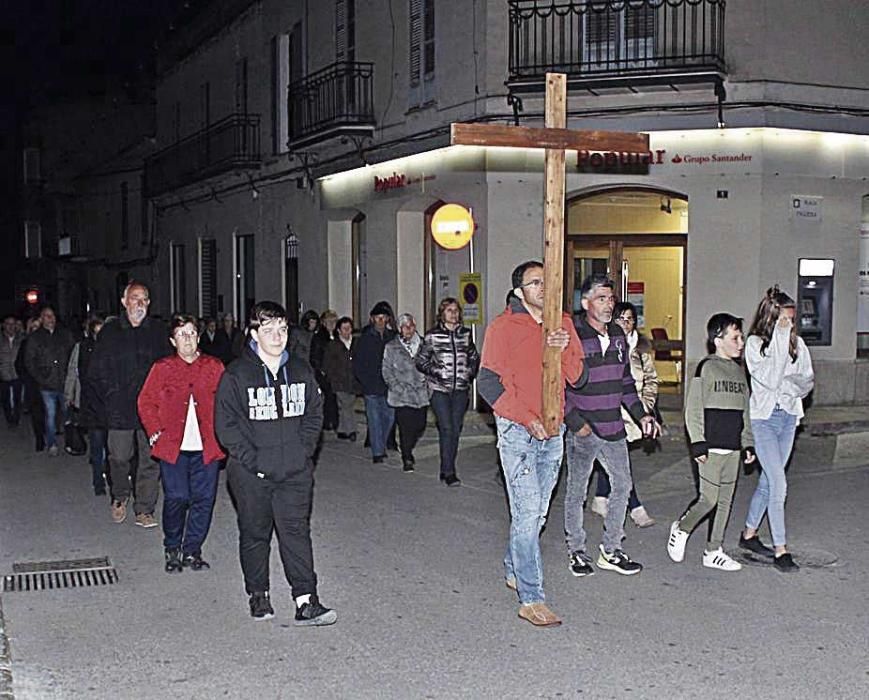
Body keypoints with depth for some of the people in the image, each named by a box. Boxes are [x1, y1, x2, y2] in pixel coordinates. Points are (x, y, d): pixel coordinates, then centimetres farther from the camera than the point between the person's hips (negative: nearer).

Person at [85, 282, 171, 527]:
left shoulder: (158, 331, 5)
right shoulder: (110, 332, 2)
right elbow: (94, 375, 4)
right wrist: (101, 407, -3)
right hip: (119, 410, 0)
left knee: (150, 461, 3)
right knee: (119, 458, 9)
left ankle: (144, 509, 14)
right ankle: (120, 498, 35)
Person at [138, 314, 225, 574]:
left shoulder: (214, 367, 7)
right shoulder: (162, 368, 5)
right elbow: (146, 403, 8)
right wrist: (155, 433, -1)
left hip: (207, 447, 1)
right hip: (173, 446, -1)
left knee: (203, 499, 1)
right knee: (176, 498, -6)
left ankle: (192, 550, 16)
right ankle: (172, 550, 14)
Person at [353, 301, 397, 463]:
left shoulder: (392, 337, 6)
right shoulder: (365, 339, -1)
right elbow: (357, 364, 0)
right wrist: (366, 383, -8)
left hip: (388, 387, 3)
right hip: (371, 388, -3)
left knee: (389, 417, 7)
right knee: (375, 420, -2)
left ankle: (381, 446, 27)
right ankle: (377, 452, 2)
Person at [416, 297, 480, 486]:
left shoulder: (465, 333, 8)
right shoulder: (433, 335, -2)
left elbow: (474, 356, 24)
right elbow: (421, 361, 4)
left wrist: (471, 372, 8)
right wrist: (434, 371, -11)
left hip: (460, 389, 4)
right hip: (440, 389, -4)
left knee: (456, 430, 5)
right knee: (446, 429, -11)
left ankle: (446, 470, 17)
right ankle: (449, 473, -9)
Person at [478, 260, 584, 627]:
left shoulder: (562, 324, 11)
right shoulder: (503, 327, -6)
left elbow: (577, 376, 8)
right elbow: (488, 382, -10)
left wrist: (564, 349, -13)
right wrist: (528, 419, -16)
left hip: (553, 430, 6)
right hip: (517, 431, -6)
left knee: (537, 511, 14)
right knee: (527, 512, -8)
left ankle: (513, 571, 34)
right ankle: (531, 599, -4)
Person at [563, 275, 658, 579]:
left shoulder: (618, 335, 8)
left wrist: (640, 415, 12)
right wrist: (576, 423, -17)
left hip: (613, 428, 6)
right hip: (582, 431, -6)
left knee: (622, 485, 9)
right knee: (576, 492, 7)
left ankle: (611, 550, 22)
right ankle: (577, 551, 21)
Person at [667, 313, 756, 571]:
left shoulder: (739, 370, 14)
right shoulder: (706, 368, -7)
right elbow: (693, 409, -10)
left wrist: (748, 443, 14)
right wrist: (698, 443, -15)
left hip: (733, 448, 7)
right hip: (711, 448, -7)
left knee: (725, 501, 8)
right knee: (709, 499, -6)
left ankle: (714, 551, 15)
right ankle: (681, 529, 18)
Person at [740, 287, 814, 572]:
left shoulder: (797, 343, 5)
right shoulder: (754, 343, -9)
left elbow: (808, 380, 8)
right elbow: (770, 380, -20)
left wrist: (794, 385, -13)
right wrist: (780, 343, -19)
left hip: (789, 417, 5)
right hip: (764, 418, -5)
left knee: (768, 480, 14)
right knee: (779, 484, -10)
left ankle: (749, 534, 29)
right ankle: (780, 549, -4)